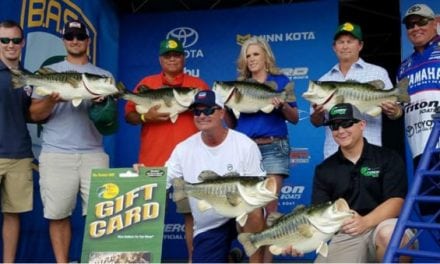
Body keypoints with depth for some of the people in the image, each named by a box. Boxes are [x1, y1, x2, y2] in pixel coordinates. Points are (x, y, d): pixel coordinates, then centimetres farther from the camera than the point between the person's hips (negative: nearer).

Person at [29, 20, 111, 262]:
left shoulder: (104, 76, 15)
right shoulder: (49, 72, 12)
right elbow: (34, 114, 8)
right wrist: (51, 101, -12)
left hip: (93, 153, 1)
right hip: (56, 154, -1)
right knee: (58, 214, -1)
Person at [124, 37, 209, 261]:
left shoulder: (198, 84, 13)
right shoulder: (147, 83, 14)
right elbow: (128, 116, 10)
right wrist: (146, 117, -10)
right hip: (153, 159, 1)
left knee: (192, 213, -1)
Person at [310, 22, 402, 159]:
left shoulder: (377, 73, 6)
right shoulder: (324, 80, 14)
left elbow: (396, 110, 4)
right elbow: (317, 122, 15)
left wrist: (394, 111, -18)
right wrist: (317, 113, -6)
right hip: (333, 153, 3)